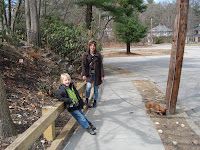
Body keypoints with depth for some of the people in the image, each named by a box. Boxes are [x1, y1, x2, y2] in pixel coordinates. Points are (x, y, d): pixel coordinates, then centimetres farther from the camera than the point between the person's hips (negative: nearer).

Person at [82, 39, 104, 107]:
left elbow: (101, 65, 2)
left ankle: (95, 101, 26)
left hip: (96, 74, 1)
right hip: (89, 74, -1)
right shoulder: (85, 55, 1)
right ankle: (86, 99, 6)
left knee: (96, 88, 8)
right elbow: (83, 65, 3)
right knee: (89, 86, -19)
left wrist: (102, 75, -2)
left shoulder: (98, 55, 0)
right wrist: (83, 74, -6)